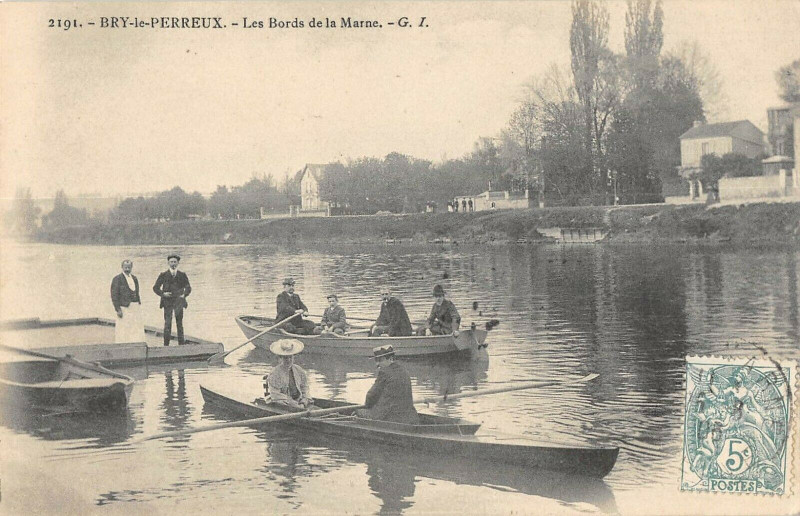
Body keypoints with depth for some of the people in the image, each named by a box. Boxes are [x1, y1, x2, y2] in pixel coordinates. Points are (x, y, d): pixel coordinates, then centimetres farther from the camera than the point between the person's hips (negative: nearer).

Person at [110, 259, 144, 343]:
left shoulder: (135, 279, 14)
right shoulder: (117, 279, -6)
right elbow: (114, 295, -9)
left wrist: (139, 306, 14)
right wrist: (118, 309, -15)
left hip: (136, 308, 6)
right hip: (124, 308, -6)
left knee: (136, 330, 6)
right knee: (123, 331, -4)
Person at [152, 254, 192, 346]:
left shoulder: (182, 275, 8)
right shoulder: (163, 275, 5)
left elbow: (188, 288, 10)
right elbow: (155, 287, 6)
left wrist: (184, 294, -9)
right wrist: (162, 294, -10)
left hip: (179, 302, 1)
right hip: (167, 302, -1)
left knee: (180, 324, 4)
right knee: (167, 324, -8)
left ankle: (181, 344, 9)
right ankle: (166, 345, -4)